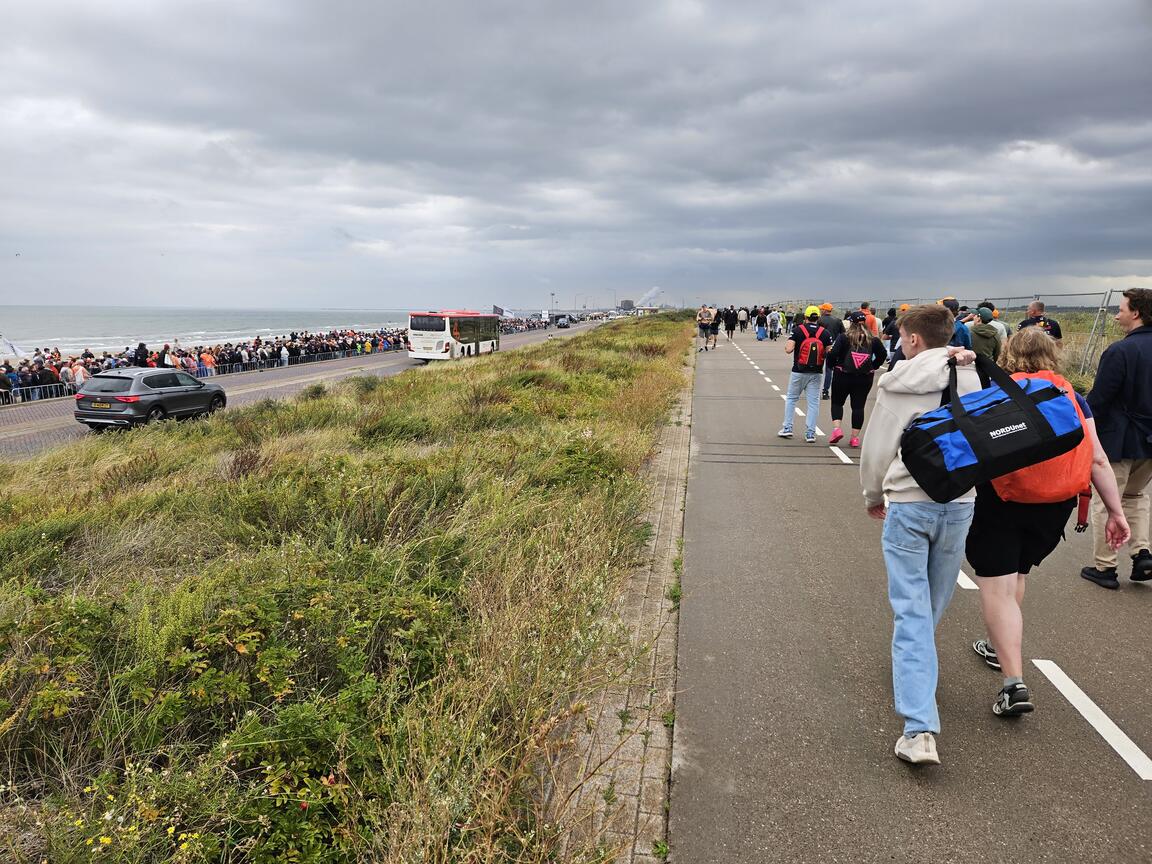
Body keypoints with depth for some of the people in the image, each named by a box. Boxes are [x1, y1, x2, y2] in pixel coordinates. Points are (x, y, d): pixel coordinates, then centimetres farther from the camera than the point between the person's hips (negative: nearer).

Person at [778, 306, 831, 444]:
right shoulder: (825, 333, -1)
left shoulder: (798, 330, -8)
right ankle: (810, 433, 7)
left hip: (798, 371, -1)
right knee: (814, 402, 6)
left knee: (791, 399, 15)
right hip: (816, 373, 1)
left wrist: (786, 347, 6)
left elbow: (788, 349, -16)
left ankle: (787, 428, 16)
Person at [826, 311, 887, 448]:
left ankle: (836, 428, -5)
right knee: (858, 406, 8)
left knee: (837, 402, 14)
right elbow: (883, 355, 10)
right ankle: (855, 437, 8)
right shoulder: (873, 340, 3)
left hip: (843, 376, -2)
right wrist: (873, 367, 17)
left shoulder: (844, 337, -8)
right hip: (865, 378, 2)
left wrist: (832, 365, 2)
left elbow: (833, 353, -15)